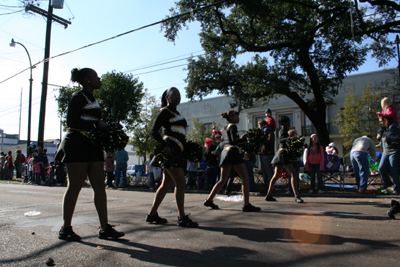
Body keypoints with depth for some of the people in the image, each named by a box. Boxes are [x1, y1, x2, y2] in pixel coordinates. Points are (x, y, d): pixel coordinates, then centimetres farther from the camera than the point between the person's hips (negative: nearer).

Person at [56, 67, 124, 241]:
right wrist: (97, 124, -14)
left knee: (100, 186, 2)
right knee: (75, 186, -4)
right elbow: (71, 121, -15)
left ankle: (104, 228, 4)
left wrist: (105, 130, 1)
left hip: (92, 145, 8)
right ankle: (65, 229, 8)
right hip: (77, 144, -8)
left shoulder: (92, 99, 22)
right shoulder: (79, 97, -4)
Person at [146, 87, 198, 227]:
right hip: (170, 150, -9)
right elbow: (154, 131, -8)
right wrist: (165, 145, -20)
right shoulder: (165, 111, 0)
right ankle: (182, 218, -10)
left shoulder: (176, 113, 25)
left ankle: (152, 214, 17)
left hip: (176, 151, 9)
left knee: (166, 185, 10)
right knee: (180, 183, -13)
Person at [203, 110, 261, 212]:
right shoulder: (233, 126, -2)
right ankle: (246, 205, -12)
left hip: (224, 153, 8)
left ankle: (209, 200, 16)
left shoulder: (224, 129, 21)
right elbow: (234, 140, -16)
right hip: (233, 151, -8)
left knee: (222, 180, 16)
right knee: (245, 178, -6)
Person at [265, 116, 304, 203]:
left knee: (276, 175, 11)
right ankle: (297, 196, -19)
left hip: (280, 153, 10)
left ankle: (268, 195, 12)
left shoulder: (283, 130, 23)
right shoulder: (283, 130, -5)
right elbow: (281, 140, -21)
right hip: (283, 153, -10)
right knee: (293, 174, -14)